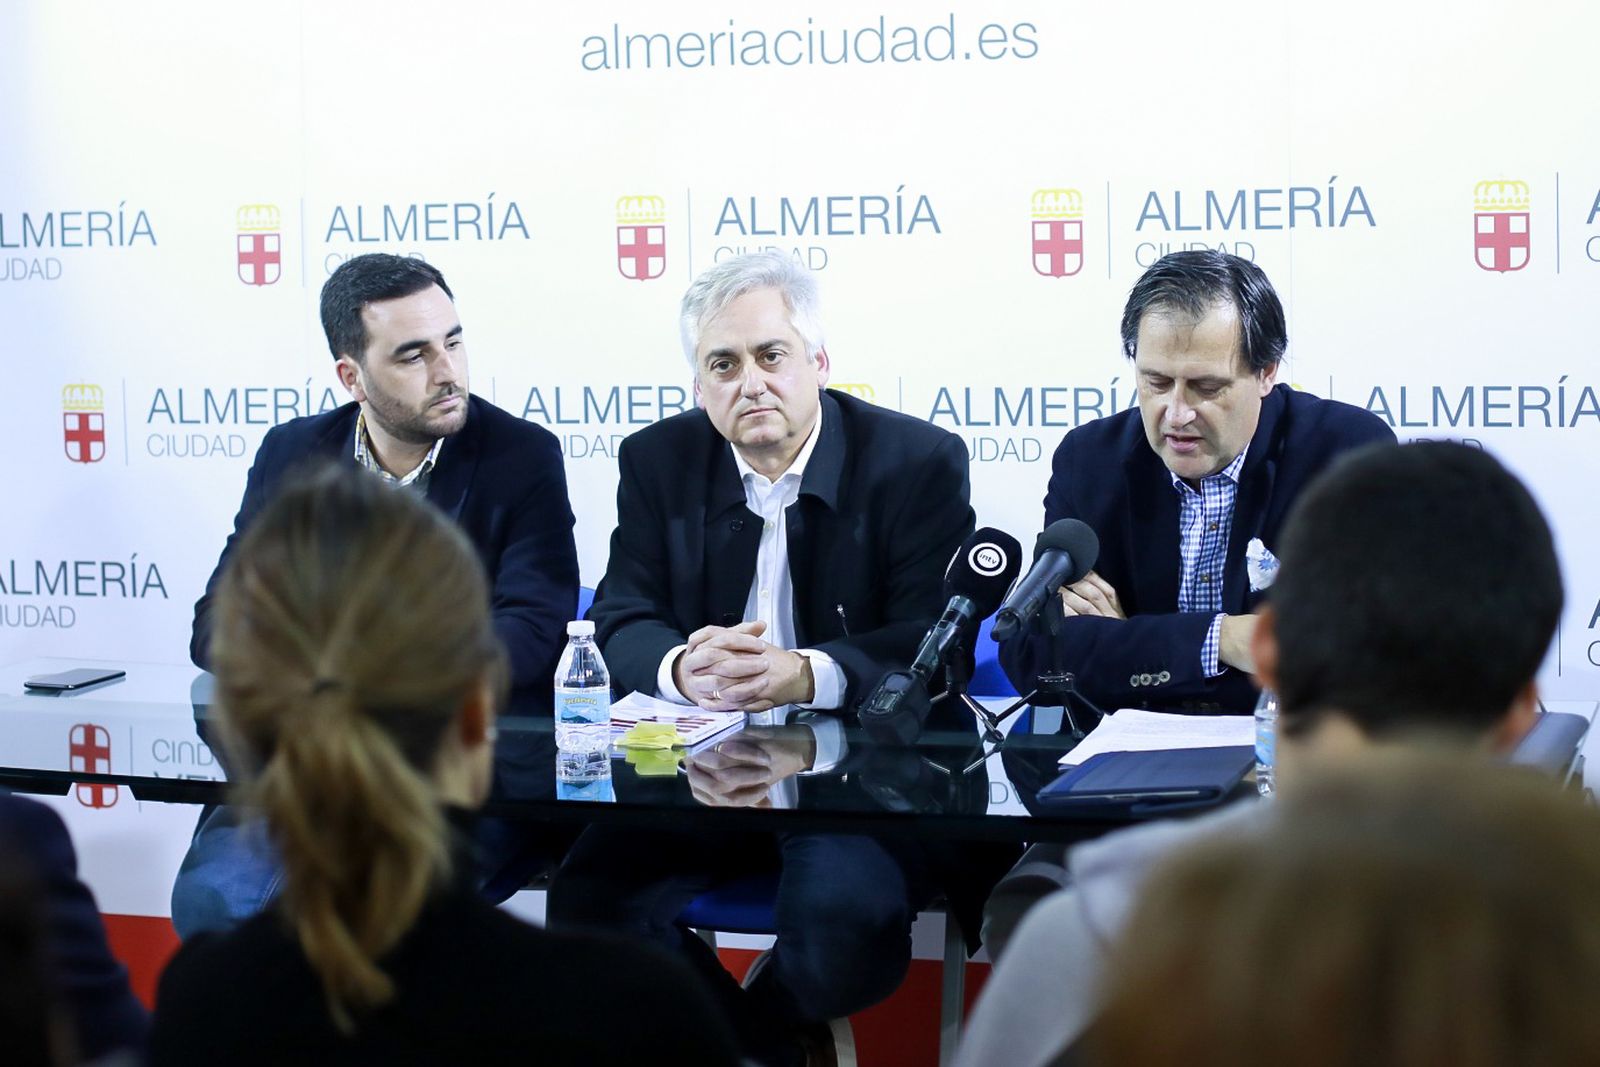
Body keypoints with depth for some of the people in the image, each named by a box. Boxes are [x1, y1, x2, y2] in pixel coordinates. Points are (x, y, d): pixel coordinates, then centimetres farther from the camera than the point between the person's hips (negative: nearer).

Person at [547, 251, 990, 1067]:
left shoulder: (918, 462, -3)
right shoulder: (659, 462, 7)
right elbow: (619, 626, 3)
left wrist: (807, 675, -29)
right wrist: (683, 668, -22)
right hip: (707, 773, 3)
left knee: (847, 910, -33)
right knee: (587, 894, -22)